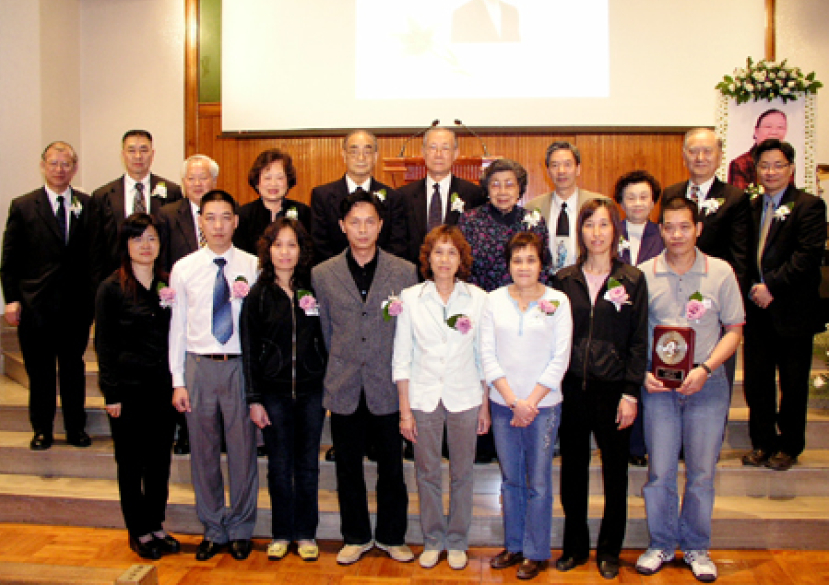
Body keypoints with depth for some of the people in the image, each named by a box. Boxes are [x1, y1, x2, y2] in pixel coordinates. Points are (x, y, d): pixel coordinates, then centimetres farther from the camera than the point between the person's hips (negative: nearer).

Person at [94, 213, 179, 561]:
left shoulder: (167, 285, 7)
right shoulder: (112, 288, -4)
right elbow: (104, 344, -4)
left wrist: (177, 384, 4)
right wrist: (111, 394, -9)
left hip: (163, 386, 4)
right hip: (128, 388, -4)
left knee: (160, 459, 11)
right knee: (131, 462, 7)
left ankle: (156, 526, 25)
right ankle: (138, 531, 21)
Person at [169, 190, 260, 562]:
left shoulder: (252, 266, -1)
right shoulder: (184, 268, 4)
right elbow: (177, 326, 4)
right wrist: (178, 381, 2)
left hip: (240, 364, -1)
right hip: (199, 365, 2)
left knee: (243, 450, 6)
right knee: (203, 451, 11)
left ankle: (240, 529, 25)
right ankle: (213, 529, 28)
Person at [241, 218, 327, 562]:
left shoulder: (313, 290, 3)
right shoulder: (257, 295, -1)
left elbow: (325, 339, 6)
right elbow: (249, 350, 0)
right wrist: (253, 399, -4)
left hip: (311, 390, 1)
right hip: (273, 392, -1)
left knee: (308, 465, 9)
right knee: (279, 466, 8)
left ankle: (306, 533, 23)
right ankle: (281, 533, 24)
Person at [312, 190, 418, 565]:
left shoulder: (405, 272, 0)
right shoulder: (322, 274, 3)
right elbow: (324, 331, 8)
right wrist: (340, 368, 8)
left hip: (388, 387, -1)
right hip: (344, 389, 1)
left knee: (391, 468, 9)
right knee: (348, 469, 12)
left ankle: (391, 537, 28)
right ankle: (356, 537, 30)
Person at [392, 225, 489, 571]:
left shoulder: (477, 298, -1)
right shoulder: (410, 298, -2)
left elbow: (484, 356, 4)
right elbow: (402, 357, 0)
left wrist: (485, 405, 2)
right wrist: (404, 409, -3)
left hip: (464, 398, 0)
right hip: (423, 397, 0)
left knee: (462, 474, 9)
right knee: (427, 474, 9)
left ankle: (457, 542, 27)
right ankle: (432, 541, 28)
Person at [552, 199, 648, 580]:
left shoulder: (632, 280, 1)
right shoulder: (564, 279, 6)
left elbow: (638, 340, -1)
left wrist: (631, 393, -7)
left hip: (613, 389, -1)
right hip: (572, 388, 2)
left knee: (615, 470, 9)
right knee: (572, 469, 10)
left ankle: (610, 550, 25)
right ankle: (575, 546, 26)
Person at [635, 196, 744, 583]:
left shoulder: (720, 272, -2)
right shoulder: (644, 274, -2)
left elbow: (734, 330, 2)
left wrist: (705, 369, -11)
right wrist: (642, 373, -10)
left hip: (707, 384, 0)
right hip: (659, 384, 0)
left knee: (702, 472, 8)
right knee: (659, 471, 6)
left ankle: (696, 547, 27)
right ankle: (661, 544, 25)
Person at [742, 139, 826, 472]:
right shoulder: (752, 207, 13)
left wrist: (772, 286, -19)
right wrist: (751, 288, -3)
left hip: (792, 310, -5)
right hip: (757, 308, 5)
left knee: (793, 383, 7)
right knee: (757, 380, 9)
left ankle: (789, 446, 21)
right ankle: (763, 443, 23)